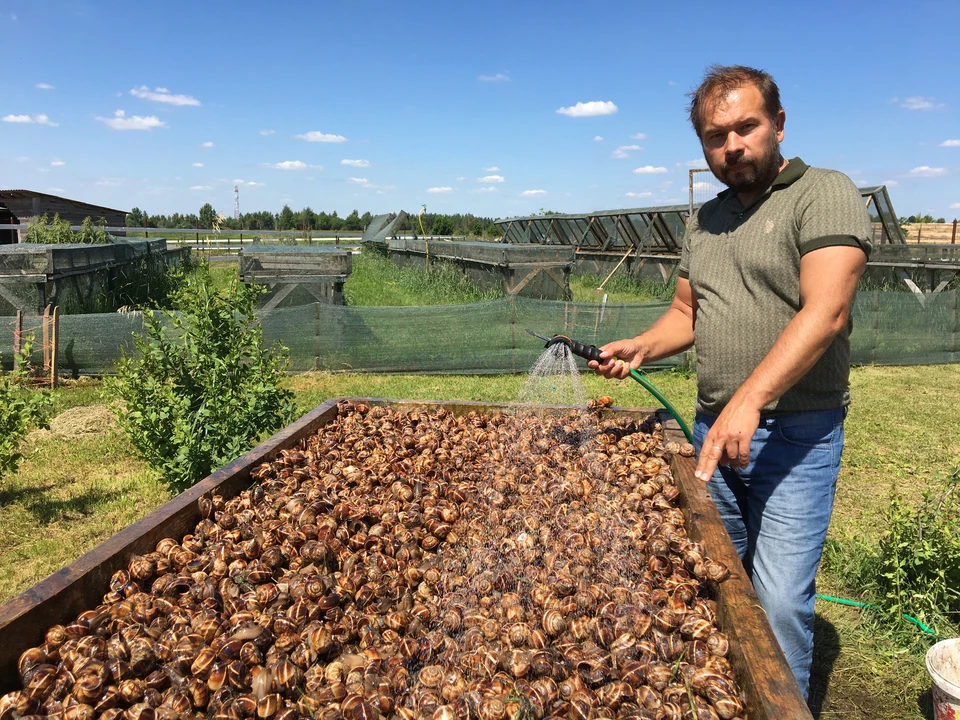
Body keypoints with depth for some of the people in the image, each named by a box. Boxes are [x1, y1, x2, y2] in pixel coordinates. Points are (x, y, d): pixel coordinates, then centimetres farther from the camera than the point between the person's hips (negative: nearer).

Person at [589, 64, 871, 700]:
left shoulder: (826, 195, -7)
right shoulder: (704, 221, 14)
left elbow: (825, 311, -21)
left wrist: (750, 399, -31)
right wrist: (640, 348, 1)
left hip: (794, 433, -6)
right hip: (714, 429, 6)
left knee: (781, 600, -6)